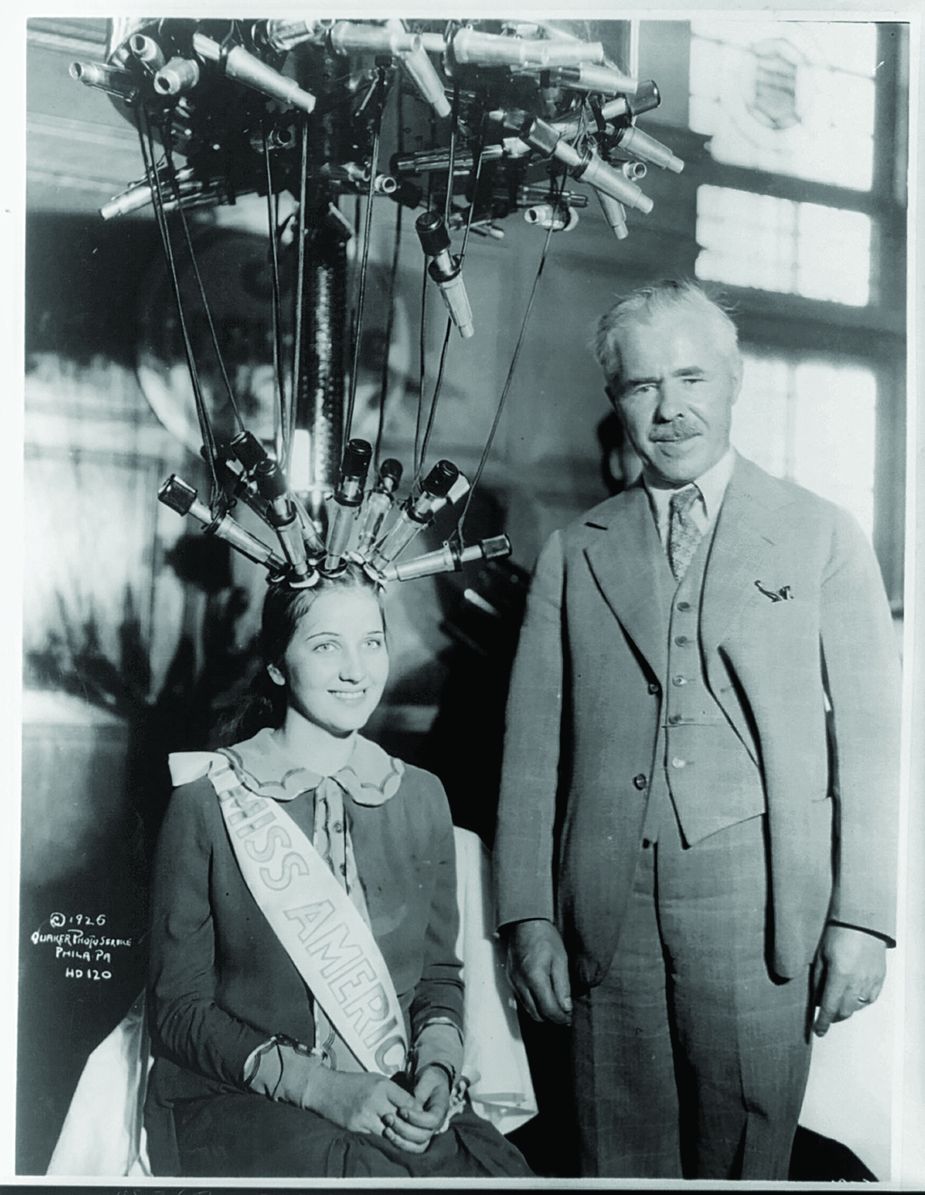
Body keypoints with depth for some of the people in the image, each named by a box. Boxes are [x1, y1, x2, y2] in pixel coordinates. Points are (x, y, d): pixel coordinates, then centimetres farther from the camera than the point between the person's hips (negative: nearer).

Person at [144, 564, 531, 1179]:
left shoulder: (421, 796, 7)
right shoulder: (207, 804, -5)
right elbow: (179, 1012, -4)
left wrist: (437, 1064, -8)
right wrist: (318, 1086, -17)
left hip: (395, 1099, 4)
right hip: (236, 1104, -3)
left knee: (497, 1168, -25)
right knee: (370, 1169, -33)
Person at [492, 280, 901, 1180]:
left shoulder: (820, 536, 6)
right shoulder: (573, 554, 9)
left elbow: (870, 736, 3)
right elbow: (531, 747, 6)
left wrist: (862, 918, -4)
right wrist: (528, 919, 1)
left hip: (761, 905, -1)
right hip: (605, 912, 1)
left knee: (745, 1163, 6)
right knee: (620, 1164, 9)